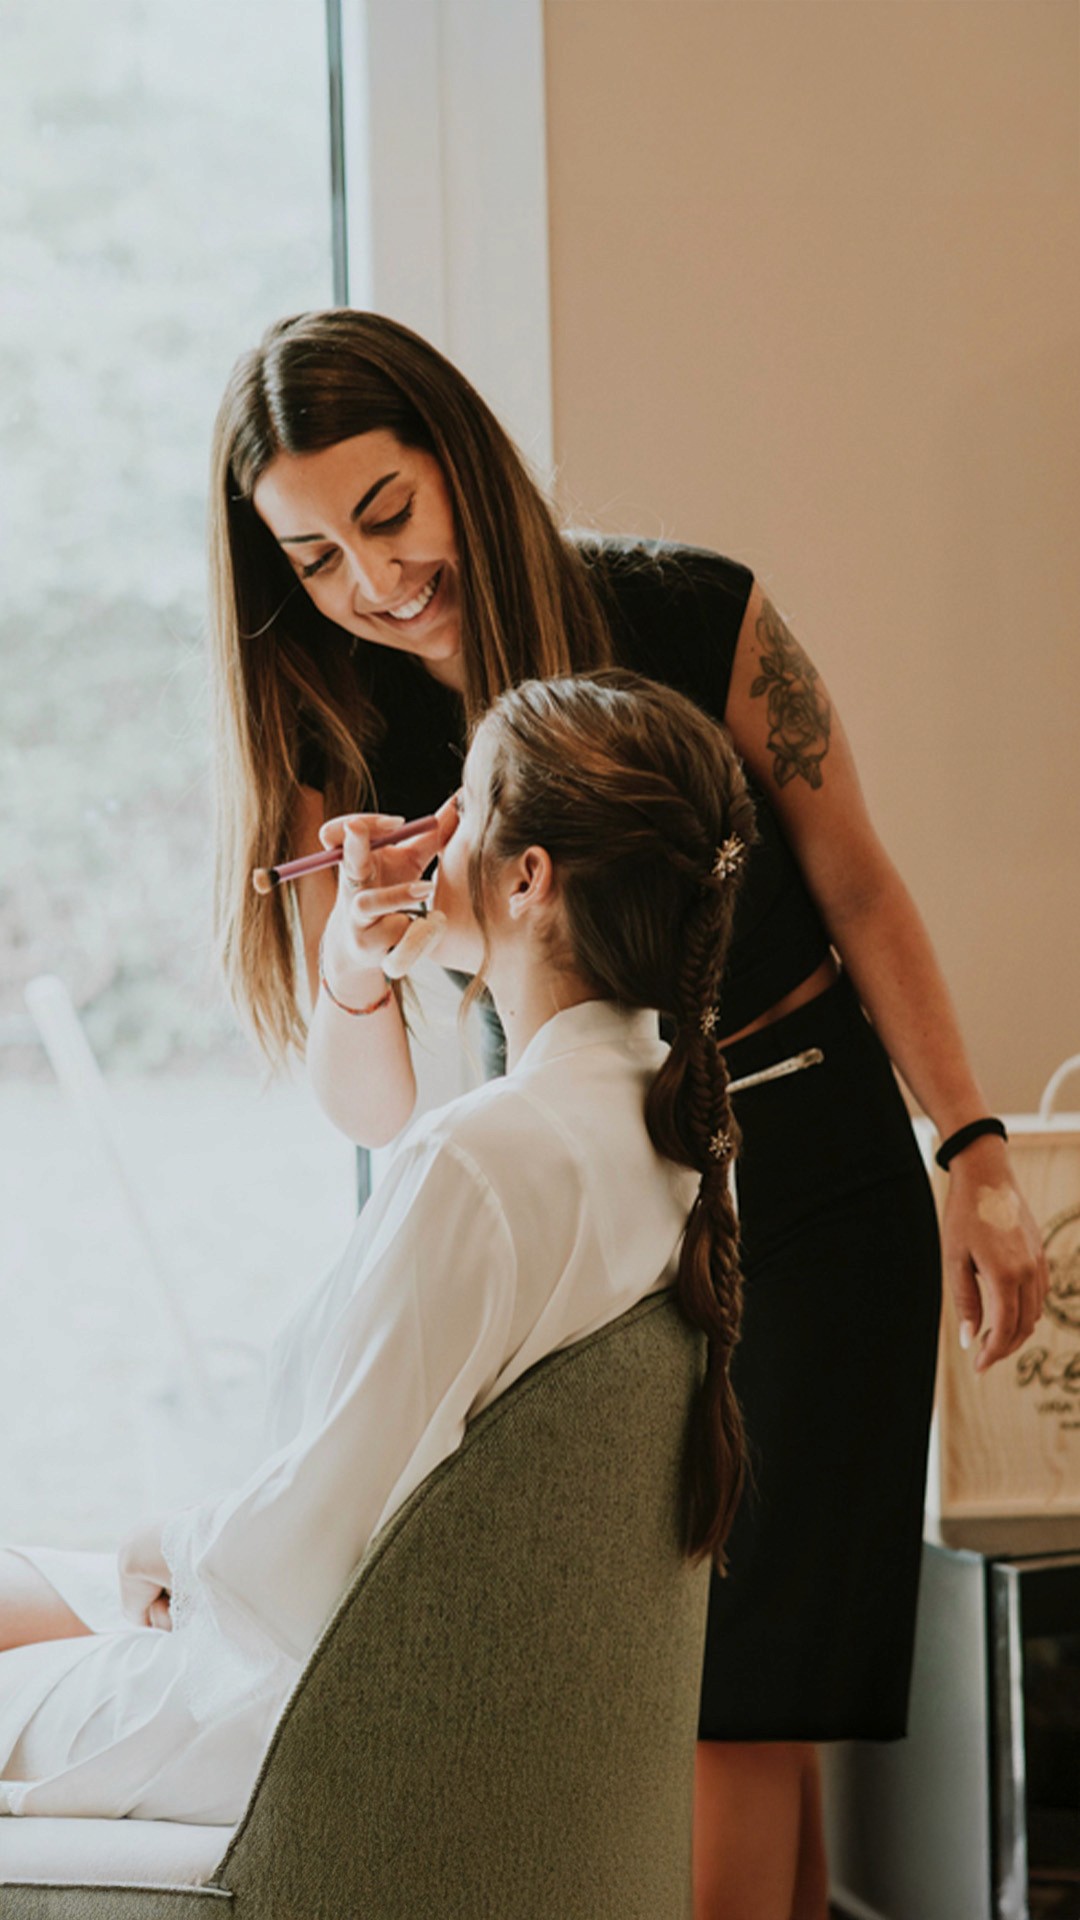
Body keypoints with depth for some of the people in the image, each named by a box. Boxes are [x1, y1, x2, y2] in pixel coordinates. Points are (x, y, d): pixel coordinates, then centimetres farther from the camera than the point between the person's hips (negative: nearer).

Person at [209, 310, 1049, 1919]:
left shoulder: (698, 621, -15)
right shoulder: (337, 740, -8)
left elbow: (859, 892, -2)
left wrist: (977, 1158, -4)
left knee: (741, 1703, -7)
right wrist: (353, 973, -31)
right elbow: (371, 1109, -9)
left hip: (810, 1195, -3)